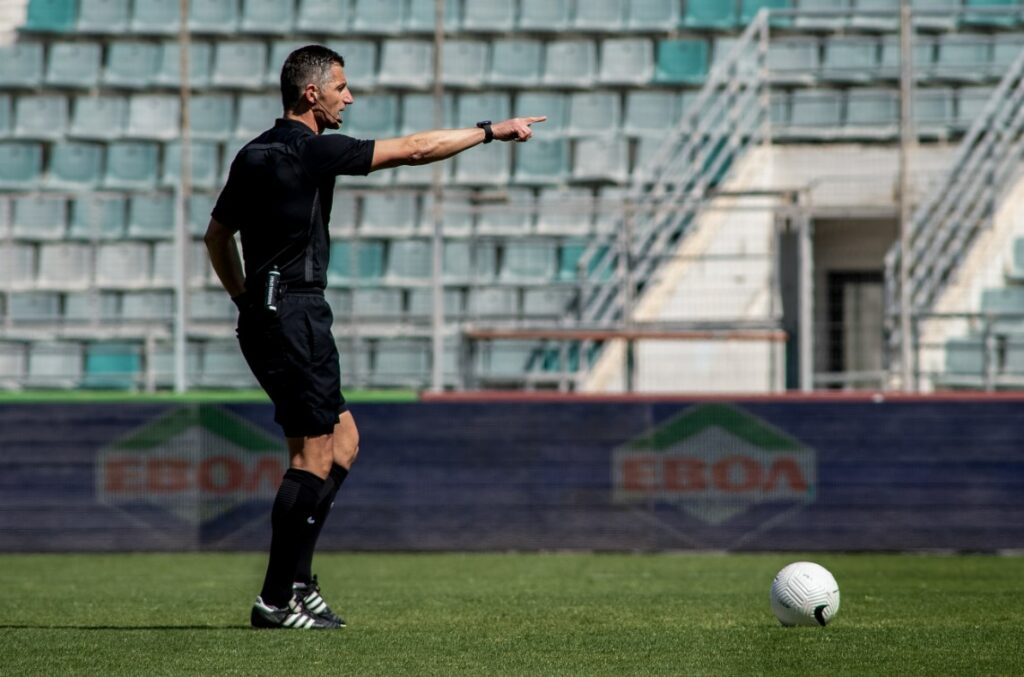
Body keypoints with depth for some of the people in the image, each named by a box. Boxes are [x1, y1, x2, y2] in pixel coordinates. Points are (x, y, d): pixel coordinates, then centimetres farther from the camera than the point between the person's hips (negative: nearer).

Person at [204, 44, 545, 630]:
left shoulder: (255, 154, 14)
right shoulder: (311, 151, -13)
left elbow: (217, 235, 23)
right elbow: (413, 150, -12)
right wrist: (492, 131, -4)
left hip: (265, 314, 10)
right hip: (295, 315, -10)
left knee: (343, 439, 15)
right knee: (314, 455, -6)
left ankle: (296, 581, 12)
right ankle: (278, 601, -5)